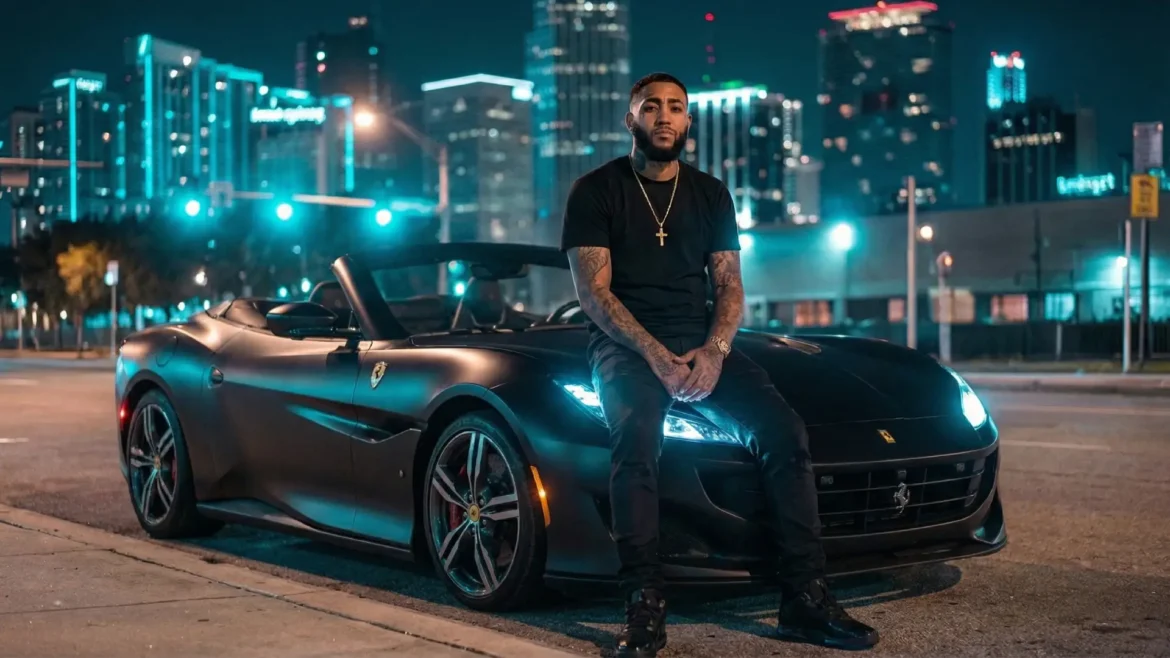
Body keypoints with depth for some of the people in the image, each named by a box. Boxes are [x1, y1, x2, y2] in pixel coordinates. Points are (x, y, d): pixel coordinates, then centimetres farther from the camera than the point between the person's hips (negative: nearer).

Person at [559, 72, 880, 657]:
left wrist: (713, 350, -13)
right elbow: (593, 290, -6)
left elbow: (729, 286, 9)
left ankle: (804, 598, -16)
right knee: (636, 435, -36)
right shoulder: (596, 191, 3)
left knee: (782, 429, -20)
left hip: (701, 343, 4)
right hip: (625, 344, -4)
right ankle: (645, 608, -32)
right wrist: (655, 354, -20)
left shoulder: (710, 194, 15)